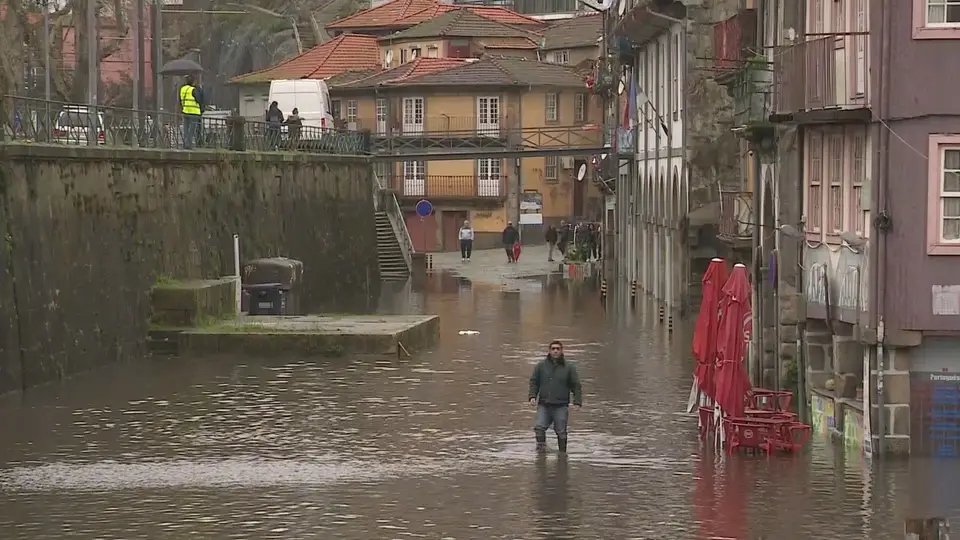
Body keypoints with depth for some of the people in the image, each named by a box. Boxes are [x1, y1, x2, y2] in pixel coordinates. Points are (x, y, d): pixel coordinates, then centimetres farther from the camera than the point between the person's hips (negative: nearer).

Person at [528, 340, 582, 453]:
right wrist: (532, 396, -5)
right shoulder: (541, 365, 7)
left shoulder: (569, 367, 4)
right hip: (544, 405, 1)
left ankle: (562, 452, 12)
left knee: (561, 432, 0)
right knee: (539, 427, -14)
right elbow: (534, 382, 11)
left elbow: (576, 386, 5)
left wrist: (577, 402, -5)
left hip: (561, 406, -1)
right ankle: (541, 447, 4)